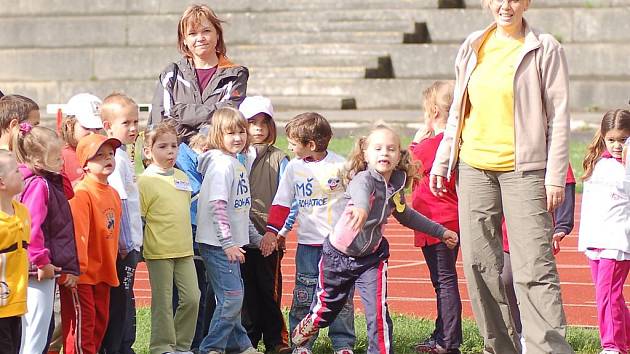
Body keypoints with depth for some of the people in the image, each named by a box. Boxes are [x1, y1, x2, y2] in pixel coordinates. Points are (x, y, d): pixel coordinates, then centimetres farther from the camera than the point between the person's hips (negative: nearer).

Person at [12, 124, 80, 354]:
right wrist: (42, 262, -19)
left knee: (32, 335, 14)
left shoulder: (50, 183, 14)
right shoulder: (39, 185, -15)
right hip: (40, 271, -10)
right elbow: (31, 227, -23)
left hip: (46, 268, 10)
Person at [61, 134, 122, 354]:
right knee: (81, 323, -5)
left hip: (103, 273, 9)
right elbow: (77, 232, -22)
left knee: (100, 321, 14)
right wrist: (77, 267, -26)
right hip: (82, 275, -9)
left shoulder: (113, 194, 10)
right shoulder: (82, 193, -16)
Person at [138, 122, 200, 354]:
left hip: (184, 250, 6)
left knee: (192, 298, 3)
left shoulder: (182, 177, 11)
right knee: (163, 302, 0)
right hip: (159, 252, -6)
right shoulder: (145, 181, -8)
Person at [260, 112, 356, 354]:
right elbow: (282, 203, 8)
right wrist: (272, 230, 0)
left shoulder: (340, 165, -5)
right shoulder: (294, 167, 3)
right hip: (307, 243, 2)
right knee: (303, 297, 2)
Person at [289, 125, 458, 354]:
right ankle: (303, 332, 46)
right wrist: (361, 208, -77)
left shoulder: (397, 185, -6)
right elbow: (361, 192, -53)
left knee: (378, 310, -13)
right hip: (338, 255, -3)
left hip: (371, 258, 3)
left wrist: (440, 232, 20)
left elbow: (405, 215, 16)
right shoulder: (364, 179, -25)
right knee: (326, 305, 16)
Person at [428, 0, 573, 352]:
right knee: (479, 264, 5)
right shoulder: (473, 48, 11)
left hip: (523, 170, -5)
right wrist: (442, 161, 15)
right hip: (475, 168, 5)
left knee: (534, 267, -12)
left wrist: (555, 176, -10)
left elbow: (558, 116, -5)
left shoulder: (545, 49, -3)